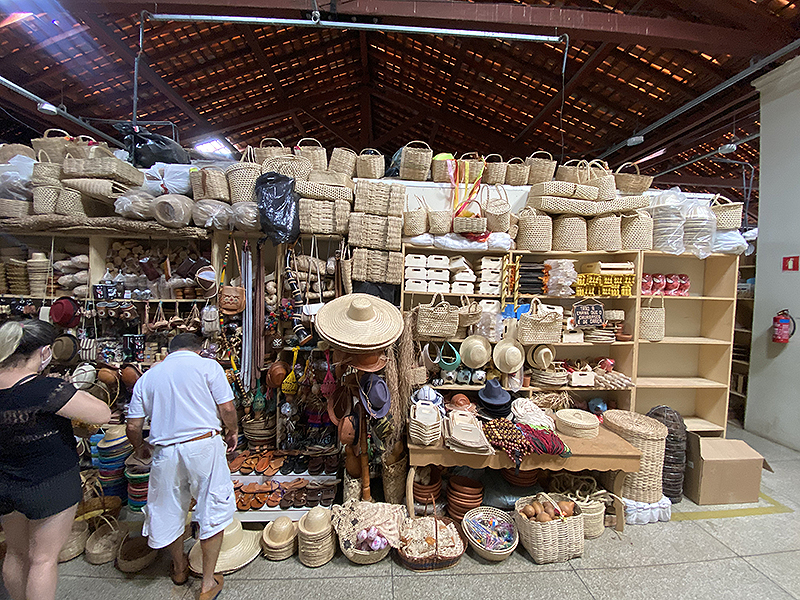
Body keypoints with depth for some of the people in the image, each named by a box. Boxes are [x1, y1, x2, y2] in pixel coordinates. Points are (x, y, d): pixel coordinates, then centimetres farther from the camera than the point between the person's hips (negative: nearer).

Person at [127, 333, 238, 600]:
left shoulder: (147, 377, 12)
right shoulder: (207, 365, 0)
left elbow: (133, 425, 11)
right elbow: (227, 408, -6)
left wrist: (139, 447, 31)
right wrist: (232, 432, 13)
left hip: (165, 451, 4)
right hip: (203, 445, -4)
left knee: (169, 510, 23)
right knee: (212, 511, 10)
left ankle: (179, 568, 46)